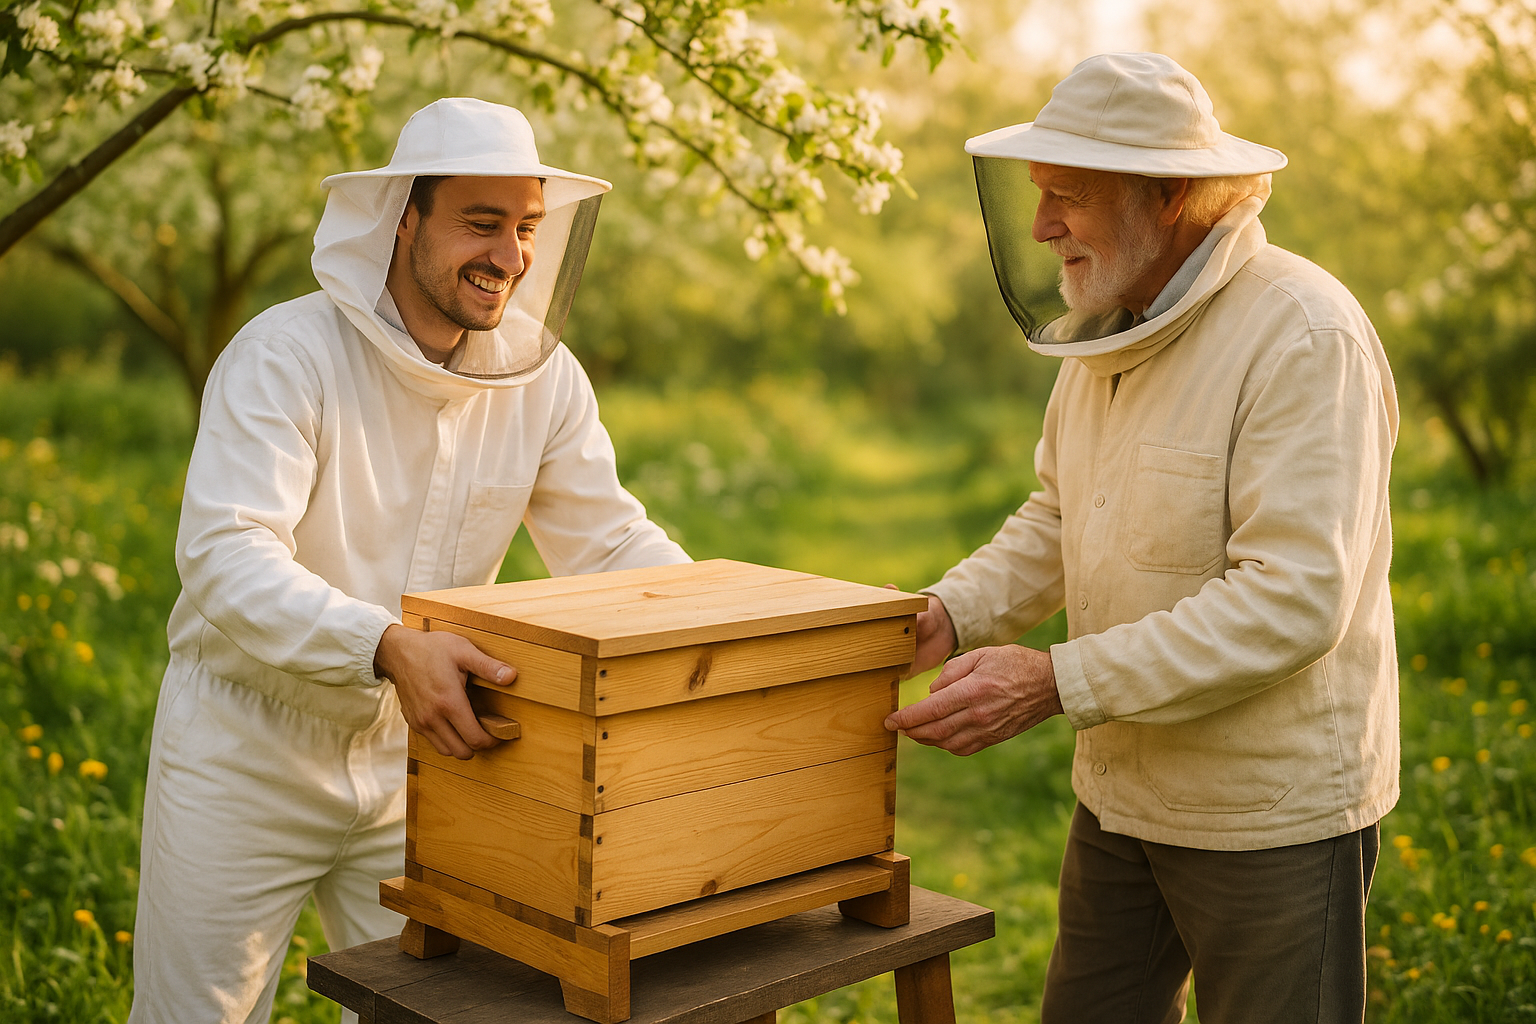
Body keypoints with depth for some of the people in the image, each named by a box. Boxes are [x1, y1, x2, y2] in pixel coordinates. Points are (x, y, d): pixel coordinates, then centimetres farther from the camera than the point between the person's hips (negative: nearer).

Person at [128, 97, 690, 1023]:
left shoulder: (544, 376, -4)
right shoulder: (285, 355, -21)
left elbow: (611, 540, -1)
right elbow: (226, 558, -32)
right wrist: (389, 647, -48)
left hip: (417, 755, 4)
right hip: (247, 750, -4)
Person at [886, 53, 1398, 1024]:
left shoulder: (1305, 336, -22)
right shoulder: (1110, 331, 6)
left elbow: (1291, 602, -28)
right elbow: (1057, 521, 14)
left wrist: (1057, 681, -29)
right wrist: (949, 614, -4)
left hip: (1275, 811, -8)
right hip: (1122, 792, 8)